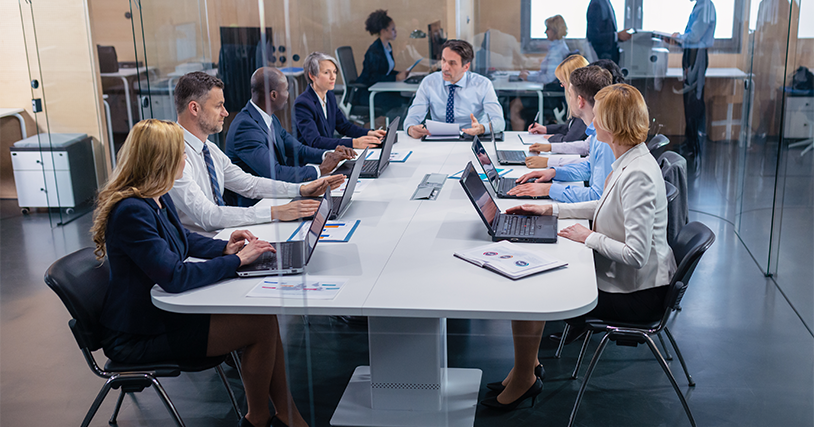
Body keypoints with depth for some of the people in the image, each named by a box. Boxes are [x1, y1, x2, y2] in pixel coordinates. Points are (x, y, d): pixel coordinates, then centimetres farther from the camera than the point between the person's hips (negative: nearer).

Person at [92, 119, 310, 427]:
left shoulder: (158, 199, 5)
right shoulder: (131, 211, -26)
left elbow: (184, 239, 24)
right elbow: (175, 277, -30)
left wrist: (225, 247, 6)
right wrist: (236, 260, -21)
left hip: (161, 309, 10)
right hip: (138, 337, -9)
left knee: (263, 309, -4)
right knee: (260, 327, -13)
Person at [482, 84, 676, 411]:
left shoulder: (638, 175, -29)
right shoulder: (628, 160, 2)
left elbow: (636, 255, -30)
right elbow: (607, 206, 19)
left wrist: (589, 237, -17)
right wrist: (553, 209, 13)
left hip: (636, 294, -10)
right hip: (617, 273, 10)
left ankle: (524, 379, 14)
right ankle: (529, 364, 25)